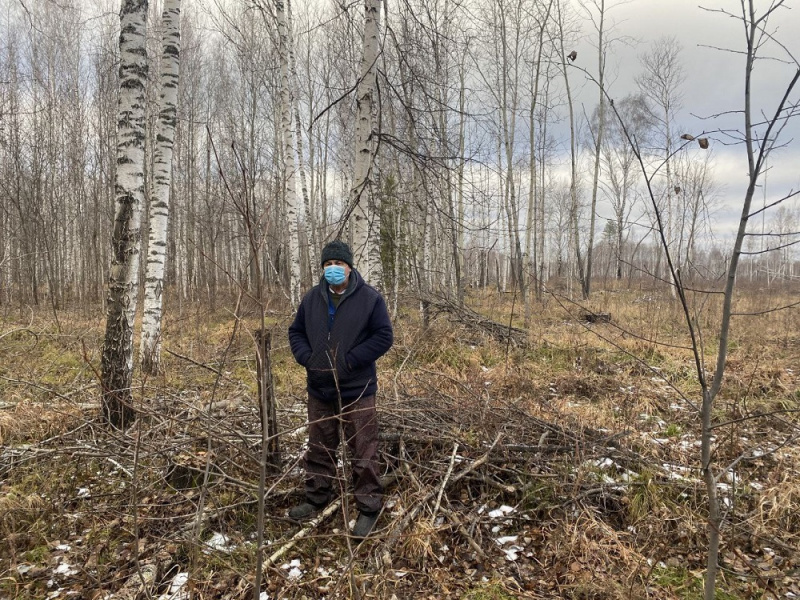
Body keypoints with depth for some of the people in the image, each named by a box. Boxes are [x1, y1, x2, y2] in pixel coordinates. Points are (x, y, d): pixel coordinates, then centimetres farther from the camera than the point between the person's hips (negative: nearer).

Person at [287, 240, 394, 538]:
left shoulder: (370, 298, -8)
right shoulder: (312, 298, 6)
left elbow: (384, 336, -10)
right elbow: (296, 332, 14)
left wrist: (351, 360, -16)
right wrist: (306, 357, -5)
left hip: (357, 390, -4)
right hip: (319, 389, 5)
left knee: (363, 452, 1)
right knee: (319, 448, 17)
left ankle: (369, 508, 15)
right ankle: (317, 499, 34)